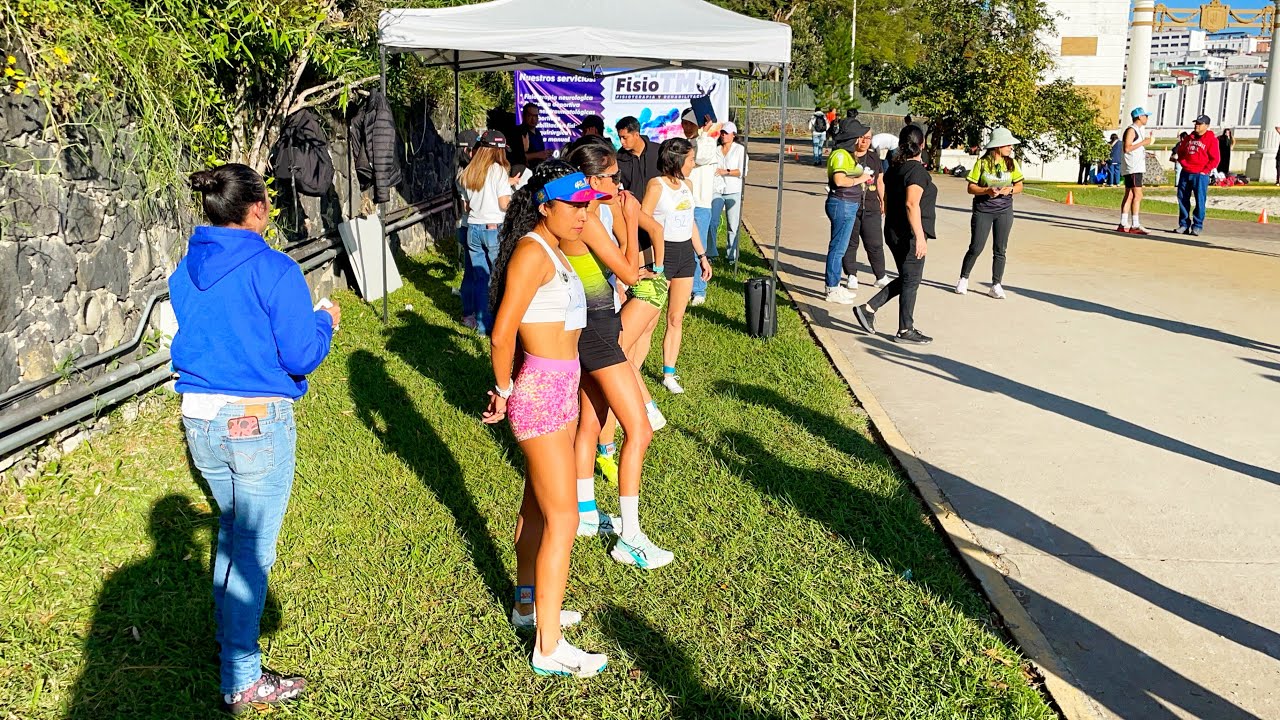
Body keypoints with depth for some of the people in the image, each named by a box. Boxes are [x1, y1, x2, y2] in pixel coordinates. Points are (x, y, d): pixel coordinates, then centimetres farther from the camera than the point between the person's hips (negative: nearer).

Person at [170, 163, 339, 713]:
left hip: (199, 419, 7)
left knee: (231, 529, 26)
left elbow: (184, 340, 16)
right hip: (258, 421, -7)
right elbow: (302, 356, -15)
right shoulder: (273, 270, -16)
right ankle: (241, 681, 12)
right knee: (253, 547, 3)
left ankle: (228, 634, 44)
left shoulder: (186, 270, 5)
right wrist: (325, 322, 3)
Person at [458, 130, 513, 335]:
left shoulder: (468, 173, 9)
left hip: (473, 229, 5)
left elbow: (465, 206, 12)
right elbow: (504, 204, -13)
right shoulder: (499, 171, -8)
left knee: (479, 278, 10)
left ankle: (481, 323, 13)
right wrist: (509, 185, 4)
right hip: (495, 228, -5)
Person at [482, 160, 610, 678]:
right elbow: (501, 335, -22)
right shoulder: (532, 251, -19)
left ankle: (528, 603, 39)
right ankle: (548, 648, 7)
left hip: (558, 387, 10)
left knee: (537, 506, 21)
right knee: (563, 519, -4)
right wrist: (506, 392, -7)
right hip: (541, 391, -10)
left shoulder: (553, 249, 11)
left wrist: (512, 390, 10)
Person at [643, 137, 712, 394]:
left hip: (686, 254, 7)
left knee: (676, 318, 9)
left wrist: (702, 255, 18)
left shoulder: (687, 185, 11)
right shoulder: (656, 185, -11)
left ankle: (669, 374, 17)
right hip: (663, 252, -7)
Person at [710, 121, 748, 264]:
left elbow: (742, 171, -4)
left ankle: (732, 256, 10)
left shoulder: (740, 149, 5)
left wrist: (726, 171, -11)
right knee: (712, 222, -9)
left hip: (733, 192, -2)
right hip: (716, 190, 2)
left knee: (733, 225, 1)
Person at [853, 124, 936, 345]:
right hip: (910, 234, -9)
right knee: (911, 280, 2)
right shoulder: (917, 170, -15)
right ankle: (905, 330, 10)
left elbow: (887, 201, 17)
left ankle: (868, 309, 11)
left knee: (905, 279, 17)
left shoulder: (895, 168, 11)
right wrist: (920, 237, -25)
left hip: (894, 231, 9)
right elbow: (911, 204, -24)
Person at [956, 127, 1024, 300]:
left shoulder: (1012, 163, 4)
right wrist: (987, 191, -22)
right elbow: (971, 188, -5)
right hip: (982, 210, -3)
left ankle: (996, 285, 10)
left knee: (1000, 249, 3)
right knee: (976, 247, -1)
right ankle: (963, 279, 18)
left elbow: (1019, 186, 9)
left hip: (1004, 211, 3)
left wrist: (1010, 190, -12)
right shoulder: (982, 163, -6)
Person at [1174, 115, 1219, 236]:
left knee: (1200, 200, -5)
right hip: (1185, 173, 6)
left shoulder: (1211, 139, -3)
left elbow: (1215, 159, -6)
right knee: (1182, 198, 6)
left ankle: (1197, 226, 0)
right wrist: (1183, 164, 9)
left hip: (1200, 175, -6)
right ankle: (1184, 224, 14)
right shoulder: (1189, 137, 13)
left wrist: (1205, 171, -10)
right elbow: (1180, 151, 24)